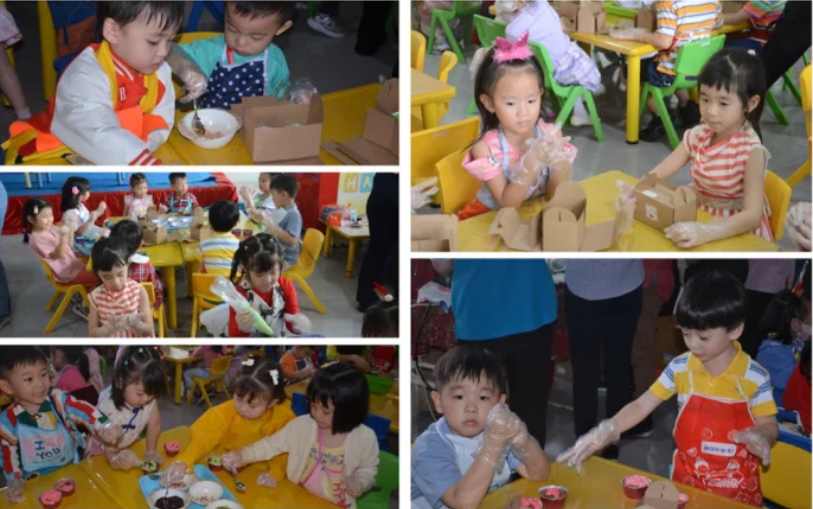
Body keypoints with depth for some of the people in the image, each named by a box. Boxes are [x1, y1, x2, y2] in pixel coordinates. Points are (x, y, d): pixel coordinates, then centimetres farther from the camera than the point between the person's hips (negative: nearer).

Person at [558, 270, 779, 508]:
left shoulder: (755, 377, -15)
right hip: (687, 477, 3)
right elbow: (641, 406, -4)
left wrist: (760, 437, -32)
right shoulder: (679, 368, -6)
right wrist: (605, 432, -18)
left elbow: (769, 425, -8)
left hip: (736, 485, -2)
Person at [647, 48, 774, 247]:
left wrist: (704, 233, -43)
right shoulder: (696, 136, -3)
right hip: (698, 221, 5)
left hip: (738, 233, -5)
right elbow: (655, 175, 0)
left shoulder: (751, 151, -19)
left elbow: (753, 216, -28)